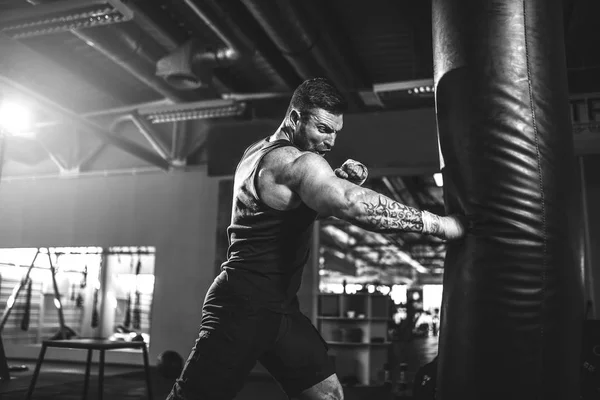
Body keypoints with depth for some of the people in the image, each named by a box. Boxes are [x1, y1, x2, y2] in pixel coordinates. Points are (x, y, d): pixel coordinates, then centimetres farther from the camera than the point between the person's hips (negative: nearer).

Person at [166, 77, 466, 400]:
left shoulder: (259, 152, 13)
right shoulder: (294, 161, -17)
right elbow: (353, 206, -31)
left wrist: (341, 179, 0)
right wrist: (440, 224, -26)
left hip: (277, 306, 10)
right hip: (245, 306, -10)